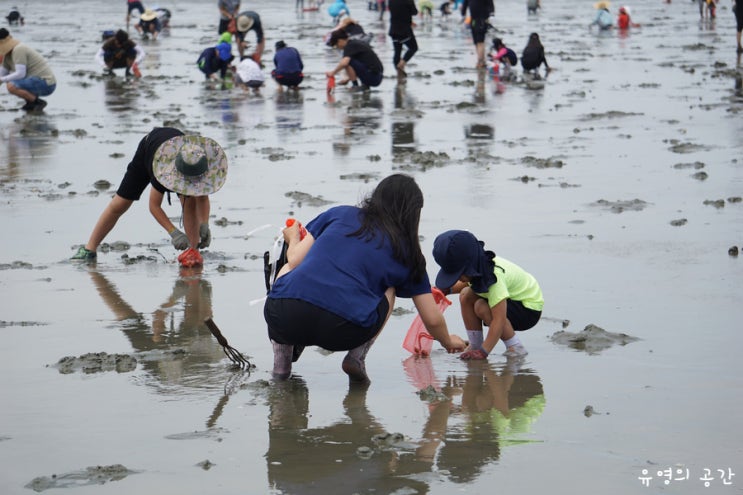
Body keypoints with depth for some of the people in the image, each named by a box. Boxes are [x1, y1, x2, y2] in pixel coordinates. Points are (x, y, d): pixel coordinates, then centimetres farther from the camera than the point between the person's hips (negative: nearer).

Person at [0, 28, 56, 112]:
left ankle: (38, 102, -9)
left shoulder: (18, 49, -19)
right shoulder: (8, 52, 12)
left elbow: (20, 74, -26)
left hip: (46, 84, -10)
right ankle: (31, 103, 12)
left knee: (11, 86, -28)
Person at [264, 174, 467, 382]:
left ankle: (281, 360, 21)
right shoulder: (407, 254, 20)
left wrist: (293, 238, 42)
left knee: (289, 270, 36)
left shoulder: (340, 214, 21)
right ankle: (357, 357, 10)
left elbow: (295, 261, 18)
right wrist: (448, 342, 45)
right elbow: (432, 319, 23)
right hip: (343, 332, -1)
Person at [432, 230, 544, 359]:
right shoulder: (476, 265, -10)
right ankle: (475, 344, 0)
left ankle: (516, 347, -17)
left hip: (530, 309, -9)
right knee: (466, 295, -7)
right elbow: (466, 284, 16)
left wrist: (483, 351, -40)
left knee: (482, 307, -29)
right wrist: (446, 289, -4)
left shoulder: (494, 276, -35)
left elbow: (499, 319, -39)